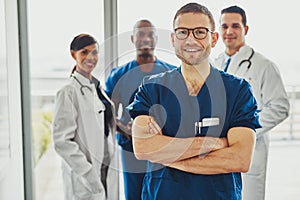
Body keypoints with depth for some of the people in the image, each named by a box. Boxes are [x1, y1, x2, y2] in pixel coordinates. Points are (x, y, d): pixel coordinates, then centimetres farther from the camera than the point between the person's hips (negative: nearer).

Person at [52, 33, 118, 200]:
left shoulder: (98, 88, 11)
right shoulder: (68, 92, -12)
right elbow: (62, 141, -17)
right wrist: (90, 174, -19)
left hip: (107, 171, 7)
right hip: (84, 179, -7)